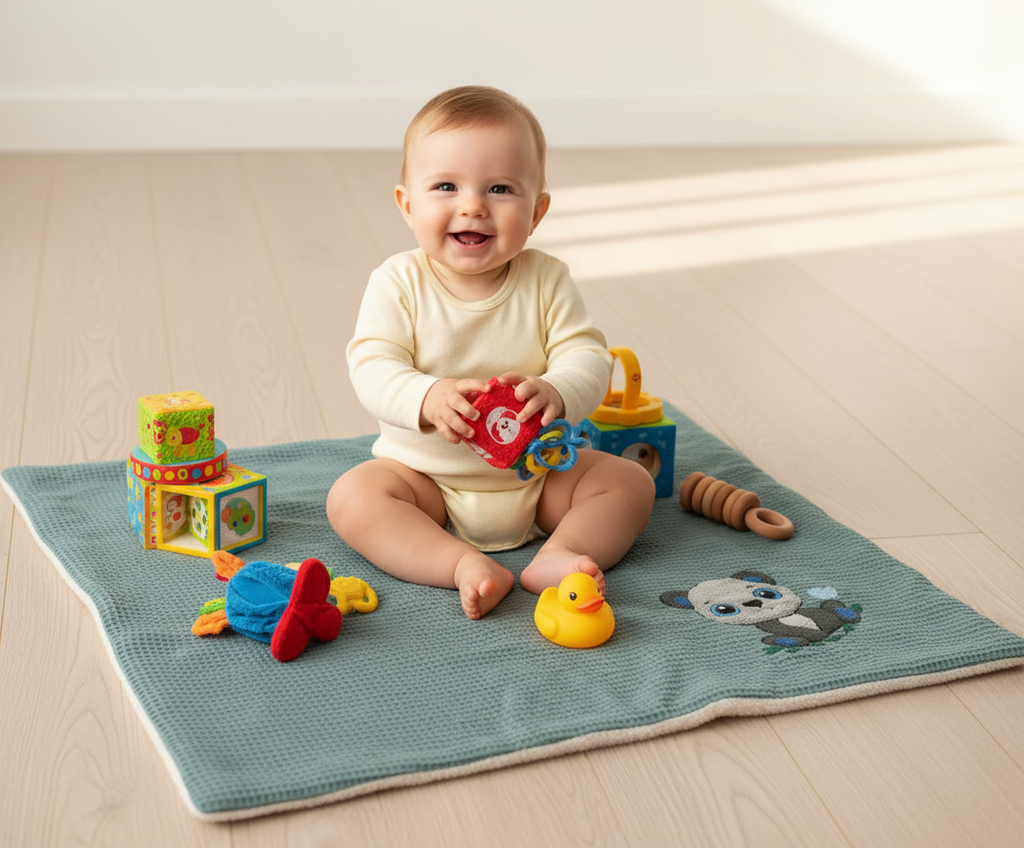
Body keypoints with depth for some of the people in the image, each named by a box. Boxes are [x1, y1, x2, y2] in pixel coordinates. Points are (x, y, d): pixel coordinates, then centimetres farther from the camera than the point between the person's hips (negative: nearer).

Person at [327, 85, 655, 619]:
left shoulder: (546, 281, -8)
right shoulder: (398, 284, -13)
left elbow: (588, 358, -14)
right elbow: (372, 369, -21)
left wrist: (556, 393, -38)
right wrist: (427, 398, -43)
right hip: (424, 472, -1)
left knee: (630, 482, -11)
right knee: (352, 497, -25)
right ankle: (463, 565, -32)